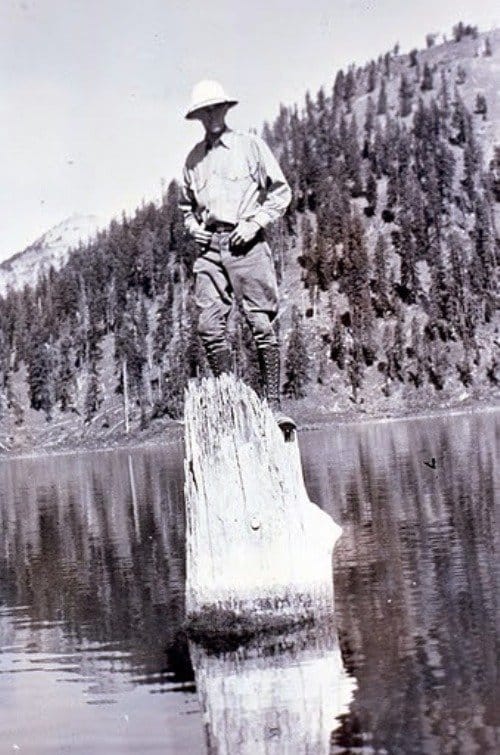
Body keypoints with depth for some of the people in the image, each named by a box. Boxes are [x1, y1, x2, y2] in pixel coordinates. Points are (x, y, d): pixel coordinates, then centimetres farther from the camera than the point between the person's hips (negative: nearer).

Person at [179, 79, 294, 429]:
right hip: (210, 247, 4)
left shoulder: (251, 145, 5)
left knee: (262, 325, -7)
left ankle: (274, 404, -3)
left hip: (247, 243, -3)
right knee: (210, 326, -7)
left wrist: (255, 223, -7)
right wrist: (192, 226, 8)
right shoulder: (194, 158, 17)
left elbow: (281, 191, 4)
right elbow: (186, 205, 29)